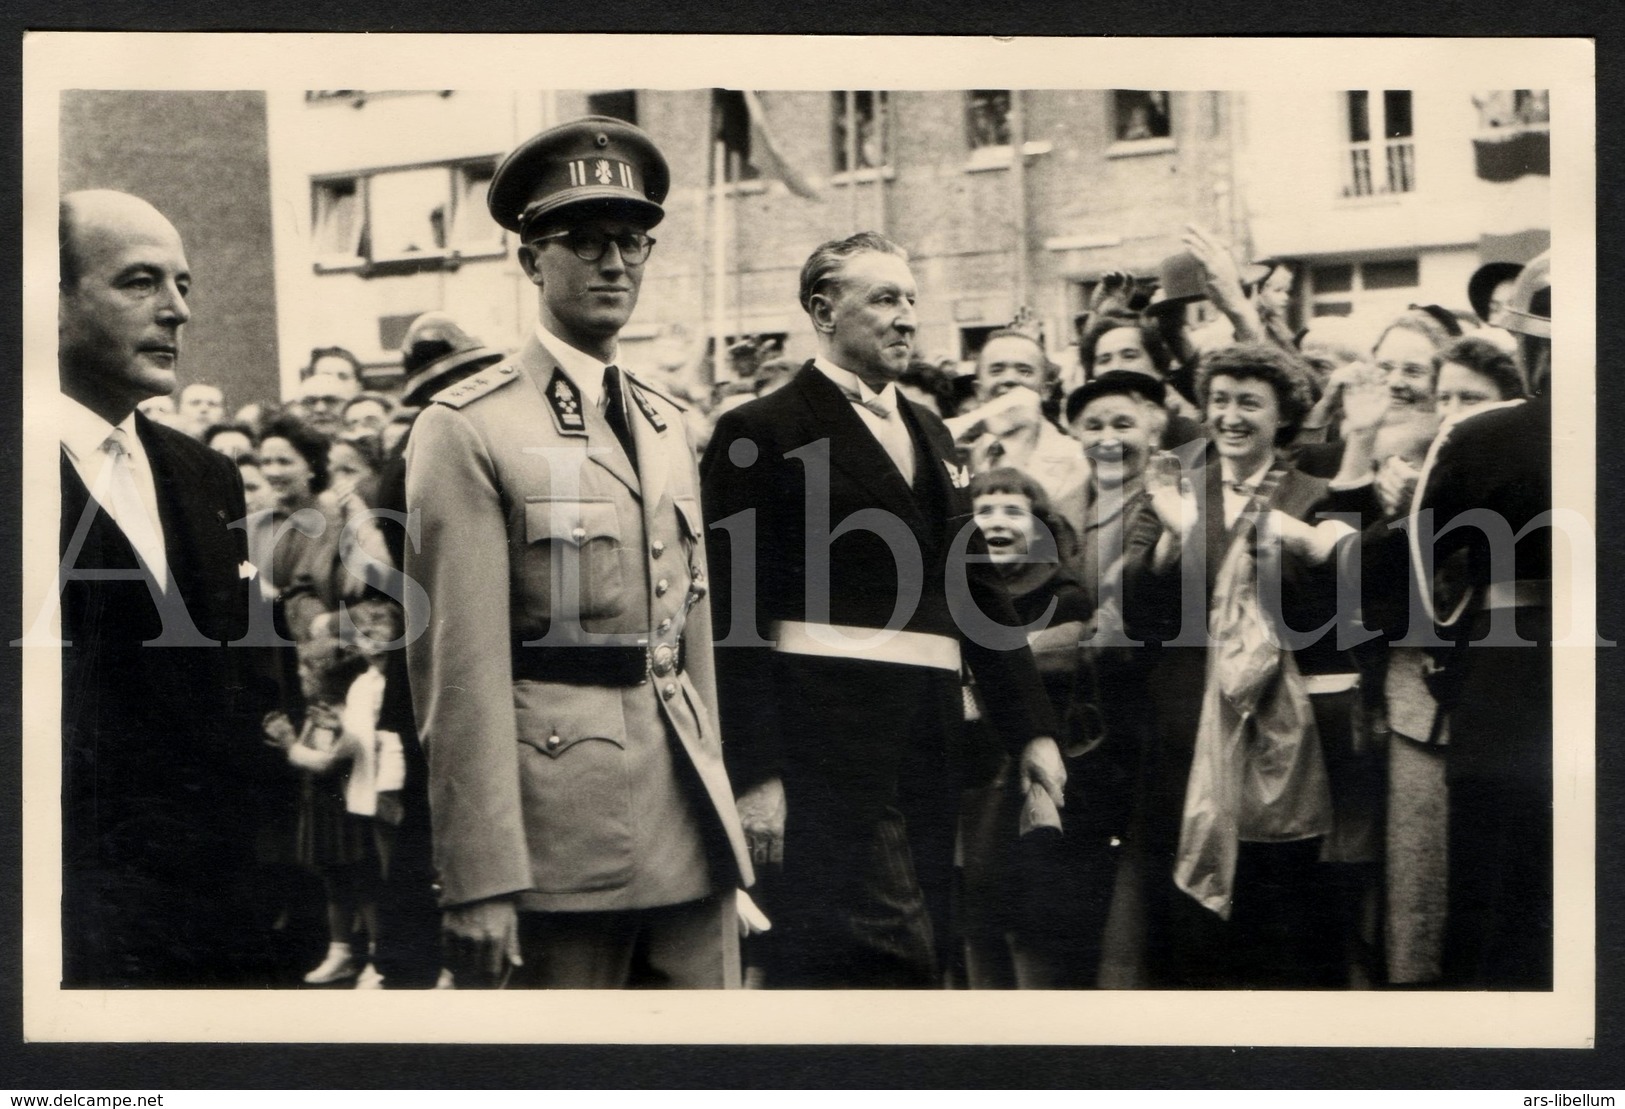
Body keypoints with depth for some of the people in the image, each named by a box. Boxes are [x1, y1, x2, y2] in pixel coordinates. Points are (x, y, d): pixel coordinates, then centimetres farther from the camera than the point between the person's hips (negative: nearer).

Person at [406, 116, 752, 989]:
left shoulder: (667, 425, 16)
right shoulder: (469, 428, -7)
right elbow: (460, 669, -12)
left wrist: (717, 792, 15)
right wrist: (480, 881, -16)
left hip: (690, 823, 6)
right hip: (561, 811, -6)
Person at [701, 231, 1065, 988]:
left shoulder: (930, 436, 20)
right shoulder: (761, 434, -3)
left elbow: (978, 589, 22)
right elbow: (737, 616, -8)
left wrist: (1030, 728, 16)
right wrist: (753, 775, -13)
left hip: (928, 739, 8)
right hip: (828, 738, -7)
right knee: (886, 952, -14)